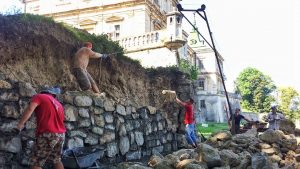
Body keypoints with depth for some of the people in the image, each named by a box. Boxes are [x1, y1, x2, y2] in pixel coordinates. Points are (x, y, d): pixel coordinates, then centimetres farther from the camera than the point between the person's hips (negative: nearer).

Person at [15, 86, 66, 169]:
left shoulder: (39, 96, 5)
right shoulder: (59, 104, 23)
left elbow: (30, 108, -13)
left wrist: (20, 124, -19)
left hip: (47, 134, -7)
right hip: (61, 134, 7)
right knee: (57, 160, 23)